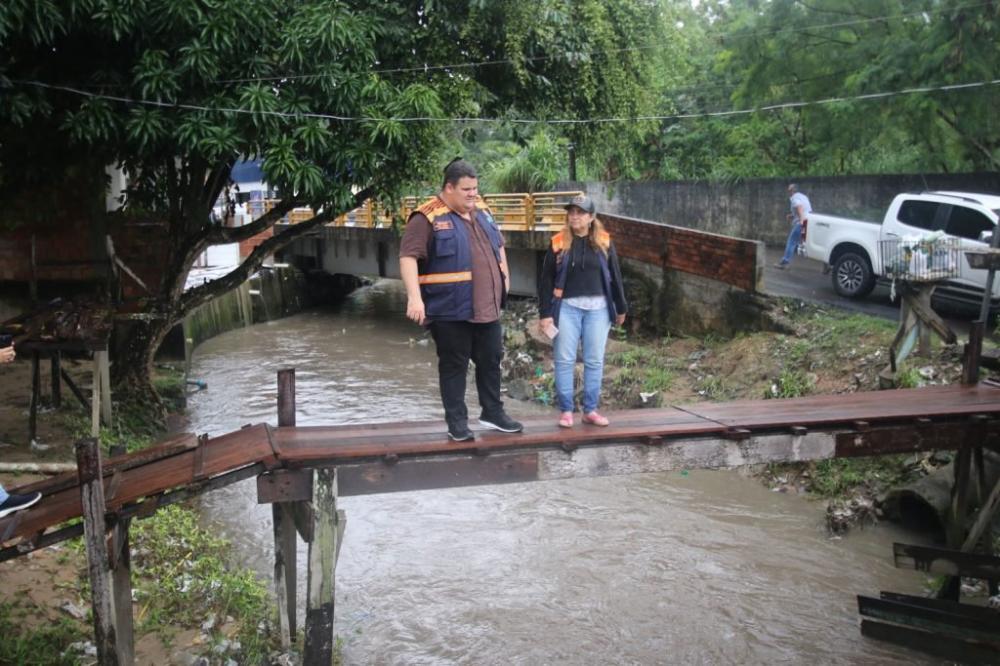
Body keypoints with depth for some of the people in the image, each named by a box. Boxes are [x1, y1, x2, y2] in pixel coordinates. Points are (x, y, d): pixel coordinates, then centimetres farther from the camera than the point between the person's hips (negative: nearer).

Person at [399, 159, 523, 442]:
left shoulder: (481, 212, 11)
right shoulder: (428, 218, -12)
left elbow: (498, 245, 26)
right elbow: (408, 257, -18)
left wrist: (504, 276, 20)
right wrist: (414, 297, -26)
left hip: (487, 308, 7)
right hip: (451, 310, -7)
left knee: (491, 360, 15)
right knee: (454, 365, 3)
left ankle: (492, 412, 29)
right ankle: (457, 421, 15)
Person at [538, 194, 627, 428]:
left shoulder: (604, 242, 3)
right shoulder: (558, 243, -1)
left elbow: (615, 276, 9)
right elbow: (546, 280, -1)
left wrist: (621, 308, 11)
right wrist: (545, 313, -5)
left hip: (597, 308, 1)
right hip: (567, 307, -1)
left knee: (595, 361, 6)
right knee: (564, 360, 1)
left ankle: (590, 410, 15)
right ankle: (566, 410, 10)